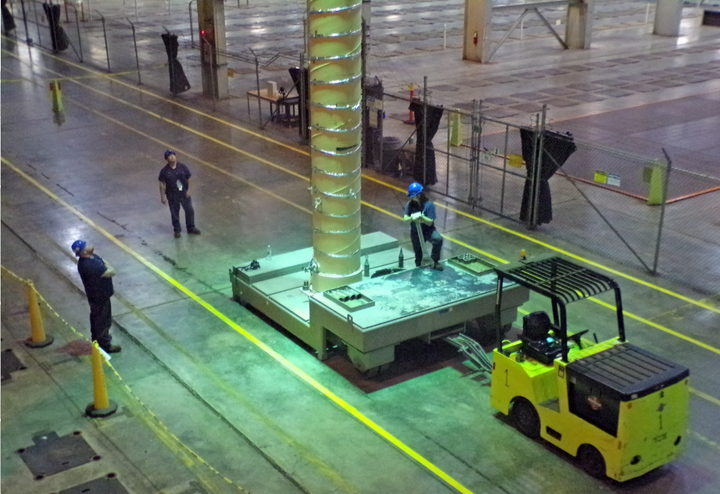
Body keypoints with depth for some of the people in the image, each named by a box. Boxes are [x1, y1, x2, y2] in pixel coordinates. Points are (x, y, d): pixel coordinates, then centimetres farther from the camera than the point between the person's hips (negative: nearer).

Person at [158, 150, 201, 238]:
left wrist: (188, 190, -5)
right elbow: (162, 184, -9)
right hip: (172, 196, -2)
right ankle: (177, 230, 31)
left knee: (189, 211, 14)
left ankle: (191, 228, 33)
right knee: (175, 214, 12)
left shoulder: (182, 167, -8)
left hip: (184, 194, 2)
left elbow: (188, 179, 1)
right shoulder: (164, 171, -14)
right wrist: (162, 196, -9)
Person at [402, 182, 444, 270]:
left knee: (438, 239, -31)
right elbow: (405, 219, -16)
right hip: (415, 232, 3)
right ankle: (419, 266, 40)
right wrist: (412, 218, -38)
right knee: (418, 253, 11)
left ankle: (435, 261, -14)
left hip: (428, 230, -3)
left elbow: (430, 222, -19)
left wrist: (421, 217, -37)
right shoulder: (410, 204, -10)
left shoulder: (429, 204, -19)